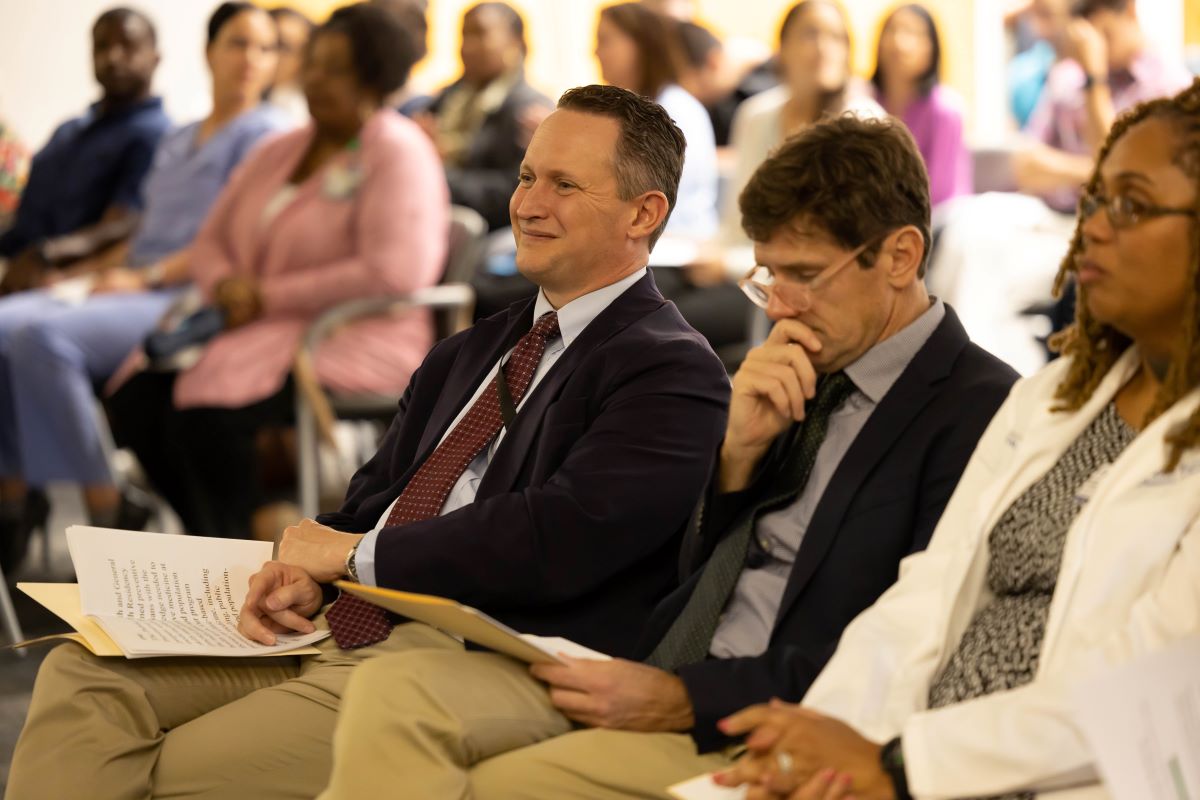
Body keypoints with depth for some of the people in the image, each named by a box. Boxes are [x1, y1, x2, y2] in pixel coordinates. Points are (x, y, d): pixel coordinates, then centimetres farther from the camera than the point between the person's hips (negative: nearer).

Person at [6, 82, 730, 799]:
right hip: (345, 626, 8)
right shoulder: (470, 354, 22)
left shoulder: (673, 375, -6)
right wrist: (304, 572, -4)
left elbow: (558, 539, -19)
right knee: (83, 674, -8)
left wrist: (357, 553, -8)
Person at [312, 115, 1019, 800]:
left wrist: (686, 700, -18)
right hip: (663, 681, 8)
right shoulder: (815, 382, 19)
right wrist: (741, 447, 3)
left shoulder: (978, 411, -7)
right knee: (393, 691, -15)